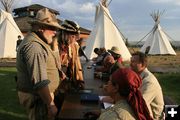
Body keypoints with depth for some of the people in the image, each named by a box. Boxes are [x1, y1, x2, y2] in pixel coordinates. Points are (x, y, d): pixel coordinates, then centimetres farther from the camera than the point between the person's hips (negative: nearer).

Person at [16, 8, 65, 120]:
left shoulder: (37, 42, 10)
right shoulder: (33, 46, -25)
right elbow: (40, 82, -29)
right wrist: (51, 105, -25)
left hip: (39, 95, 10)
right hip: (37, 97, -10)